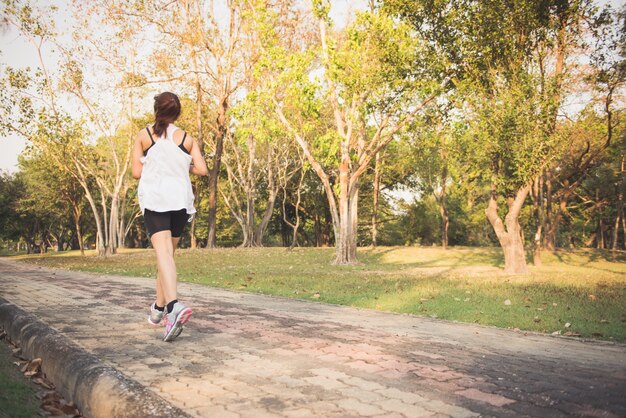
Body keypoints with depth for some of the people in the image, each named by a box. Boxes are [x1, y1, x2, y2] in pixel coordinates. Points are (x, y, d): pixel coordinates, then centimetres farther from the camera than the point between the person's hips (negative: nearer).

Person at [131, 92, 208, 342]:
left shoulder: (144, 135, 2)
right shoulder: (187, 139, 6)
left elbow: (136, 172, 1)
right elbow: (202, 170, -1)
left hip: (154, 199, -3)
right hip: (180, 201, 3)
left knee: (163, 253, -14)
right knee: (168, 253, 17)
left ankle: (174, 306, -37)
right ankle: (159, 307, 27)